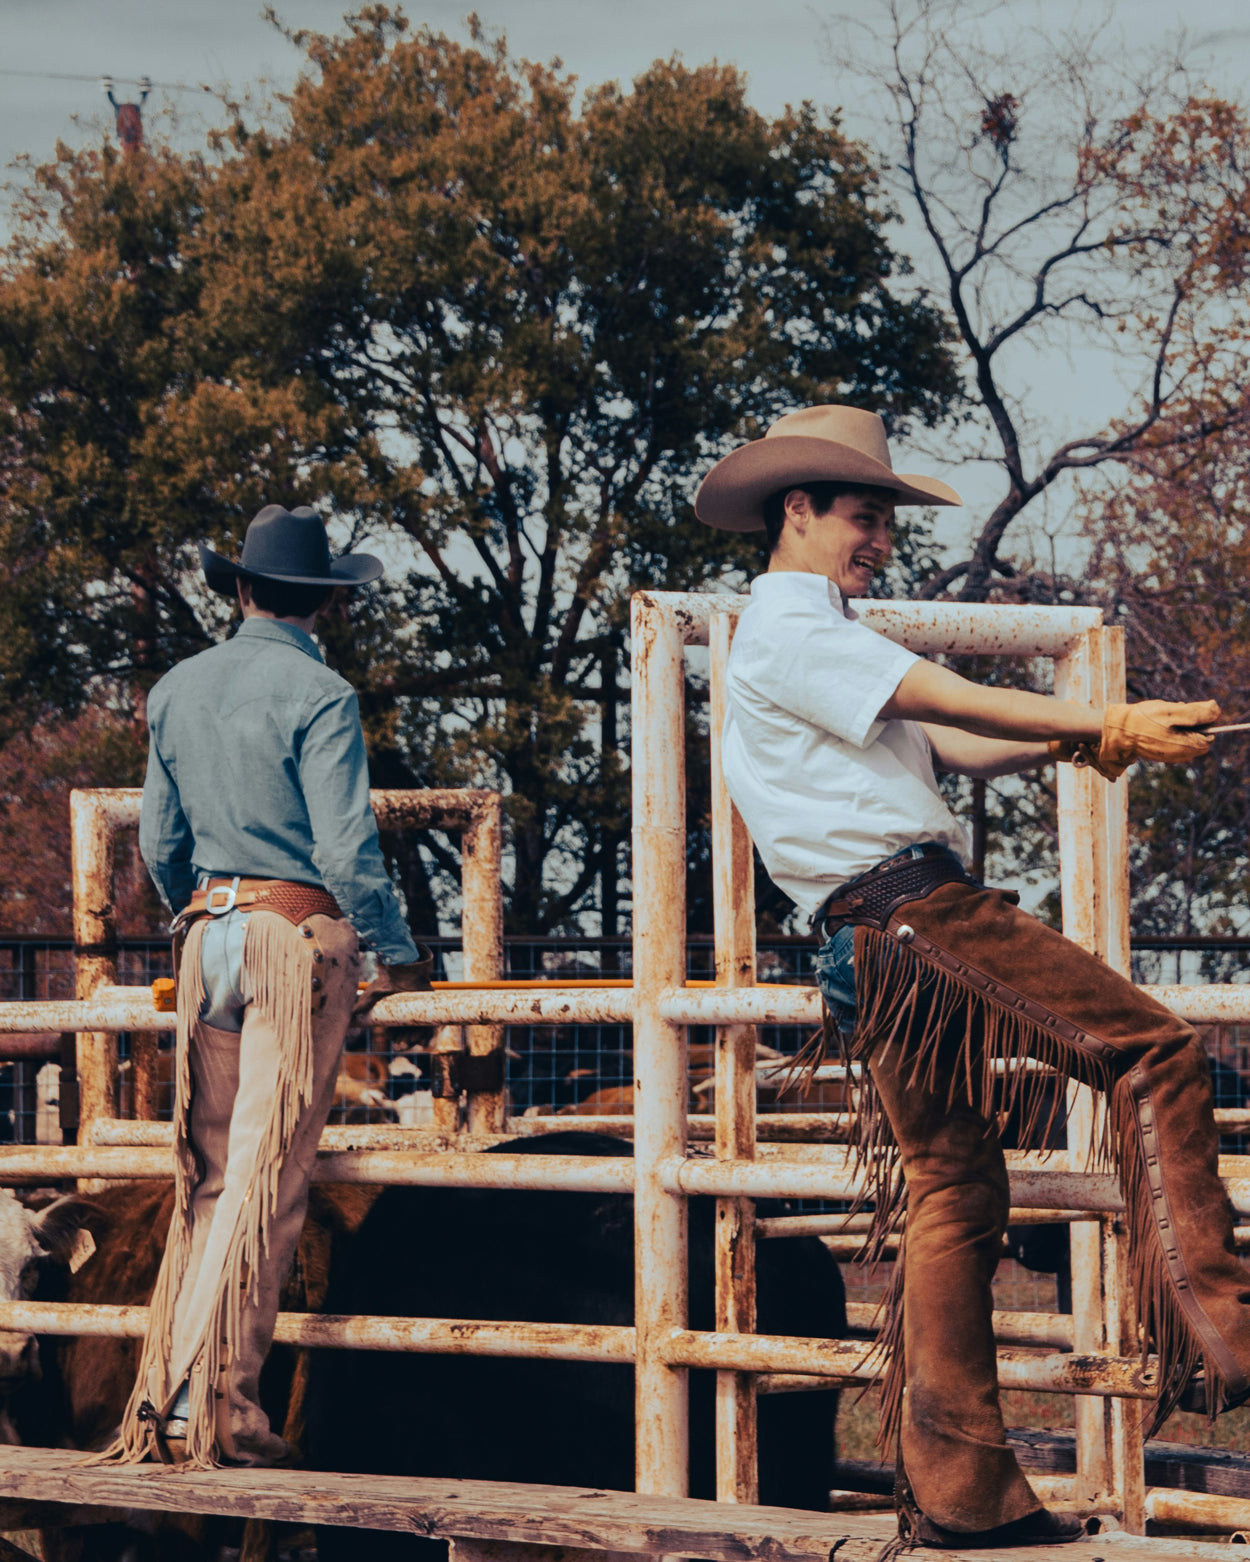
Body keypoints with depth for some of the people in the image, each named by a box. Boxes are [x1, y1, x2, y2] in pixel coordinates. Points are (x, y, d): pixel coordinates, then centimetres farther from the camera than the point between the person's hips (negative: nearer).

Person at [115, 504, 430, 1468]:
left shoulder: (177, 691, 12)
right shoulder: (317, 697, -8)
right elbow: (346, 848, -14)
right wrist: (399, 954, -2)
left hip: (207, 932, 6)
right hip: (299, 931, -6)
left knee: (207, 1173, 12)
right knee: (268, 1174, -6)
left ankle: (162, 1397, 10)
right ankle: (209, 1405, -9)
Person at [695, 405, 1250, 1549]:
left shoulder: (816, 641, 31)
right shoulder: (789, 630, -1)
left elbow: (951, 747, 20)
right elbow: (950, 700, -11)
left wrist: (1070, 740, 3)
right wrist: (1108, 724, -9)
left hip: (878, 952, 10)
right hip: (916, 909, -10)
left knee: (953, 1196, 10)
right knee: (1153, 1051, -17)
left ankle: (956, 1490, 9)